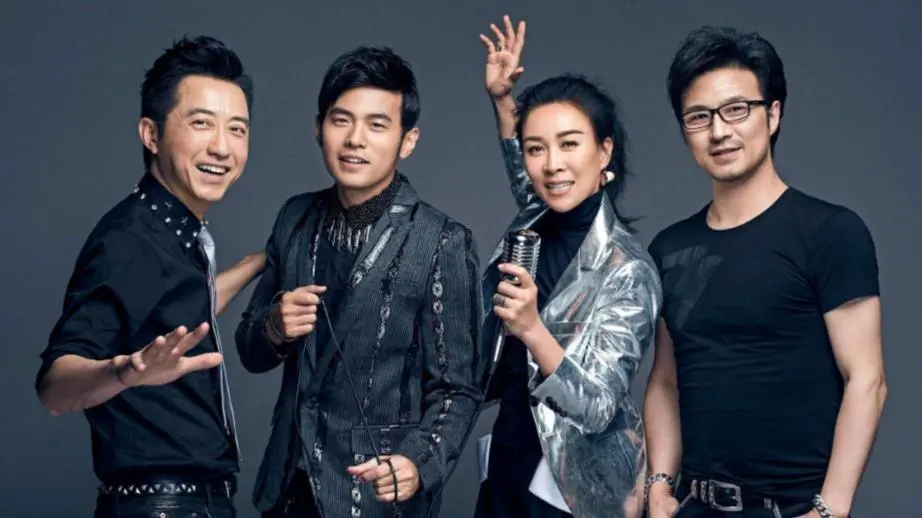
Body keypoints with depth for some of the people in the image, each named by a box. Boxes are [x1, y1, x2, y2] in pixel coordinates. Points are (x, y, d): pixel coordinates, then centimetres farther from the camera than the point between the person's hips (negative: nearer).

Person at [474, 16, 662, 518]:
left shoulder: (627, 268, -20)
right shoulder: (531, 227, -1)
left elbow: (597, 408, -24)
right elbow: (527, 182, 23)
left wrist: (532, 330, -38)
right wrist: (501, 99, 14)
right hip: (509, 470, 6)